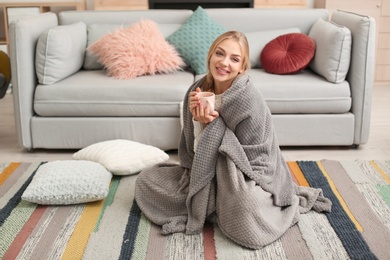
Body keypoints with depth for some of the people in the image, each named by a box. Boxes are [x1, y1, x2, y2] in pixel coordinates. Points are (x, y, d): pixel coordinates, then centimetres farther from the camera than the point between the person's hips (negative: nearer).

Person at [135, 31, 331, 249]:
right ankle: (213, 207, -2)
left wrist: (213, 125, -25)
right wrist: (198, 120, -22)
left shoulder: (250, 101, -24)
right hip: (205, 175, 6)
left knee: (248, 231, -35)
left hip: (244, 175, -6)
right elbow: (192, 148, -1)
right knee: (146, 180, -3)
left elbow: (250, 158, -19)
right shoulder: (197, 91, -5)